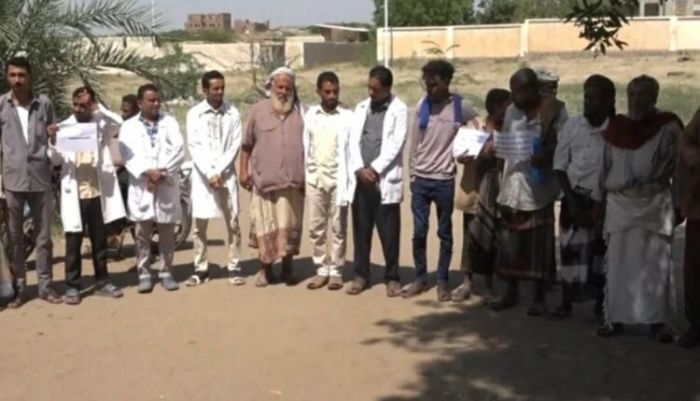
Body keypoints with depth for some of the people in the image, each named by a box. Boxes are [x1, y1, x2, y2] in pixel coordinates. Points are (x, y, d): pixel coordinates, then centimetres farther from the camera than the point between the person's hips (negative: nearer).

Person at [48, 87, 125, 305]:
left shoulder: (101, 124, 6)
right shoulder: (64, 127, 2)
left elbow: (118, 123, -15)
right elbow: (55, 160, -3)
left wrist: (98, 106, -15)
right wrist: (52, 143, -22)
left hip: (98, 192, 1)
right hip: (74, 194, -1)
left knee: (100, 240, 11)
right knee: (73, 241, 3)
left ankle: (102, 282, 22)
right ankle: (72, 286, 10)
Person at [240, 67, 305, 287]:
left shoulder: (301, 112, 5)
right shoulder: (258, 110, 5)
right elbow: (246, 144, 8)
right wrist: (244, 170, 2)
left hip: (292, 180, 0)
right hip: (264, 179, 0)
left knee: (289, 226, 6)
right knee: (265, 226, 5)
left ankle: (287, 268, 19)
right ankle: (265, 269, 16)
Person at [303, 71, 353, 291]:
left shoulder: (347, 116, -4)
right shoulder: (310, 115, 7)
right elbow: (305, 147, 9)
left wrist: (347, 181, -11)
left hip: (338, 179, -3)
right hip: (315, 179, 3)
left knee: (338, 229, 3)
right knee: (316, 228, 7)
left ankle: (336, 272, 12)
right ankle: (321, 270, 17)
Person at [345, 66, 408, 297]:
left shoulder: (399, 110, -1)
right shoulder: (361, 108, 13)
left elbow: (396, 144, -9)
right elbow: (354, 141, 6)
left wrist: (374, 169, -13)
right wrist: (359, 169, -8)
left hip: (385, 181, -4)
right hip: (360, 180, 4)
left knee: (389, 233, 1)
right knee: (361, 231, 8)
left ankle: (392, 277, 11)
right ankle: (361, 275, 18)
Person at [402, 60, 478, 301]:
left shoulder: (461, 107, -4)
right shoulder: (421, 106, 1)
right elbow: (414, 145, 5)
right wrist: (412, 176, 4)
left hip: (445, 180, -2)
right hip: (421, 179, 2)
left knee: (444, 233, 7)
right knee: (419, 232, 4)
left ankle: (443, 281, 16)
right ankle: (420, 278, 17)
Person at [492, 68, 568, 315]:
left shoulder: (554, 111, -7)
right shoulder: (512, 111, 10)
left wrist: (546, 156, -25)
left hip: (538, 188, -5)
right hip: (512, 185, 5)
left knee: (538, 245, 3)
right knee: (511, 243, 11)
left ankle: (539, 298, 14)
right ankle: (511, 293, 24)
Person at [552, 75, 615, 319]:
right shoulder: (572, 125, 0)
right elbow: (560, 167, 3)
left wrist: (601, 205, -8)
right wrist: (572, 202, -5)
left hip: (605, 202, -2)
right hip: (575, 199, 2)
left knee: (602, 253, 5)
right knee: (570, 250, 3)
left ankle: (601, 303, 20)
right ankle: (566, 303, 13)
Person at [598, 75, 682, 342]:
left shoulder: (668, 127, -3)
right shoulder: (616, 127, 6)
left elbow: (680, 166, -1)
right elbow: (606, 167, 11)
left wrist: (680, 203, -5)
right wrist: (601, 200, 8)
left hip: (656, 205, -2)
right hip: (620, 204, 3)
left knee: (656, 265, 2)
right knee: (618, 264, 3)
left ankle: (656, 321, 9)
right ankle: (615, 318, 11)